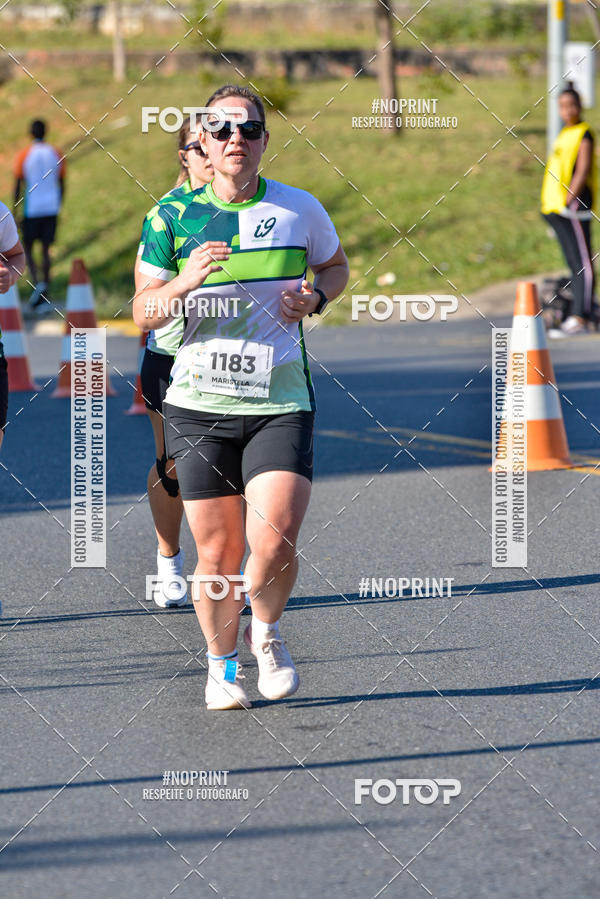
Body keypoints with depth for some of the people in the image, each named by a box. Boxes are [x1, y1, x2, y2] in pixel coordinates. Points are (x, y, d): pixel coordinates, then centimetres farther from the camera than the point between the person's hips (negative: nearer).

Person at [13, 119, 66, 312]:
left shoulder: (24, 155, -6)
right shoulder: (56, 154, 4)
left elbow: (17, 186, -5)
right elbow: (62, 185, 9)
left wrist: (15, 211, 3)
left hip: (32, 208, -3)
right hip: (51, 208, 3)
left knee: (27, 248, 10)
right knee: (46, 250, 9)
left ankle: (37, 282, -16)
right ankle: (45, 297, 5)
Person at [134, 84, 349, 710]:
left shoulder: (301, 209, 2)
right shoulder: (175, 217, 1)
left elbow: (335, 265, 21)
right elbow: (142, 312, 4)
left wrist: (315, 295, -1)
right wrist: (182, 283, -17)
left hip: (280, 404, 0)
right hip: (199, 404, 1)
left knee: (274, 543, -16)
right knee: (216, 551, 4)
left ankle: (265, 632, 15)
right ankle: (221, 664, 27)